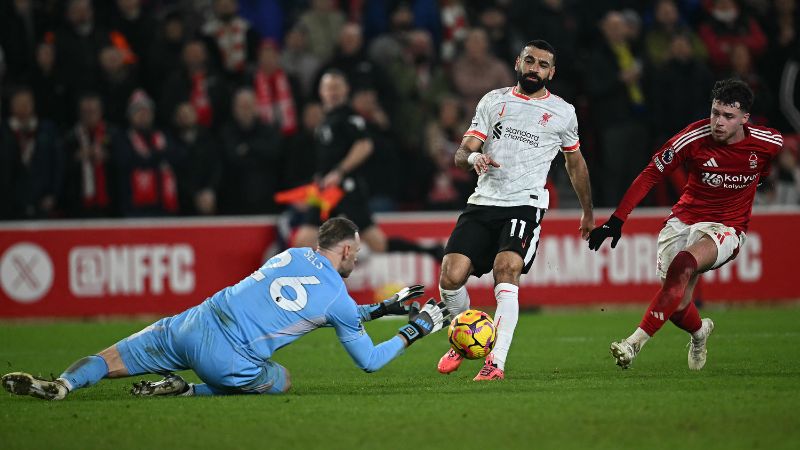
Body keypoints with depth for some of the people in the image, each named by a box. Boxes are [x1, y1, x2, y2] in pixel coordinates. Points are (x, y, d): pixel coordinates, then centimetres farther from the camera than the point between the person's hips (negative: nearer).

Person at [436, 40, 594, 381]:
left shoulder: (562, 113, 10)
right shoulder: (493, 100, 12)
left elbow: (575, 163, 25)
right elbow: (461, 154, 7)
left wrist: (588, 212, 31)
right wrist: (472, 157, -17)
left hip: (525, 204, -2)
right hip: (483, 201, 3)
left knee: (506, 270, -27)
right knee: (451, 277, -12)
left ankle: (497, 362, -29)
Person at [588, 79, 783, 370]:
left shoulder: (769, 143, -9)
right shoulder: (694, 138, -13)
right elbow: (650, 175, -7)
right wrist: (616, 220, -12)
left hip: (725, 228, -2)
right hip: (684, 220, 2)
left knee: (684, 264, -34)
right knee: (677, 307, -6)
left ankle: (637, 341, -33)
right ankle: (699, 331, 34)